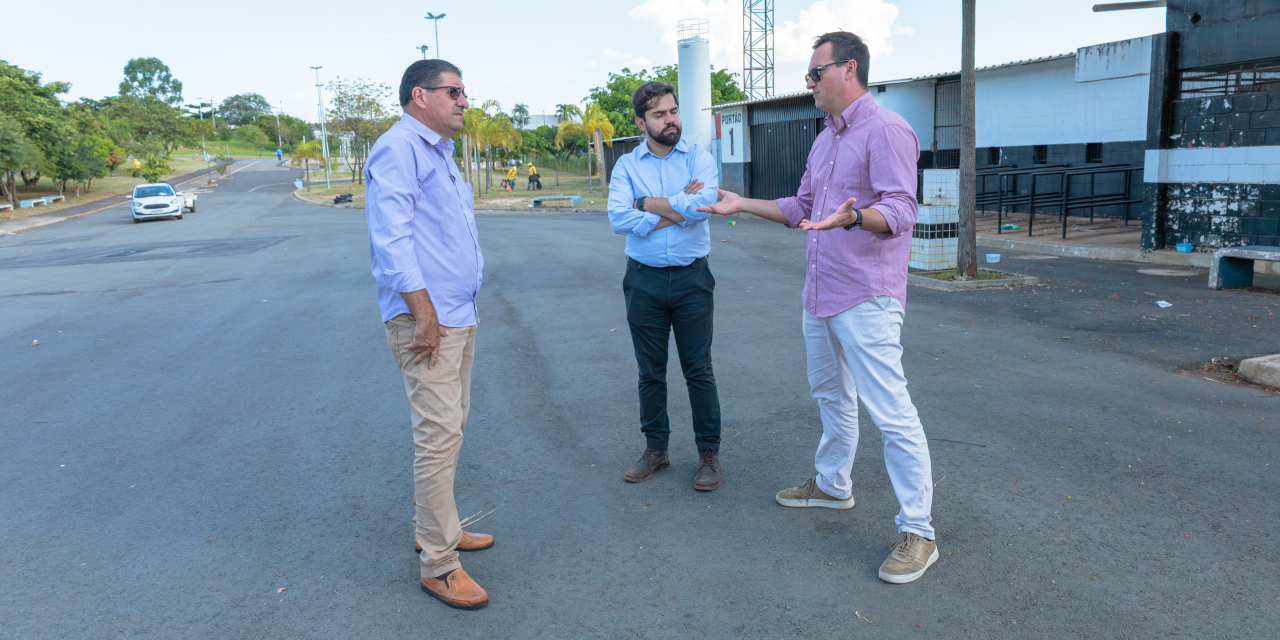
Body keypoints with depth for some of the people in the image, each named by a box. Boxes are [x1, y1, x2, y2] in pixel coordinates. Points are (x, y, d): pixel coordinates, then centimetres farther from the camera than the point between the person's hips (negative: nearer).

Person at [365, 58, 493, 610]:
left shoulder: (439, 154, 21)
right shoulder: (398, 148, -10)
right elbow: (392, 236, -19)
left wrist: (456, 311, 20)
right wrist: (424, 313, -22)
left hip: (459, 315, 10)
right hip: (426, 317, -10)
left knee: (448, 429, 16)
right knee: (439, 434, -9)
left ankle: (435, 529, 30)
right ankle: (437, 565, 0)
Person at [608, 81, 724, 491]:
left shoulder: (698, 157, 0)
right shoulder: (626, 165, 3)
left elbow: (701, 205, -19)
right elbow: (618, 219, -14)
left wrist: (646, 203, -10)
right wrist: (676, 210, -14)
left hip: (692, 278, -1)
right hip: (644, 280, 2)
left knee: (699, 370, 4)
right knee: (650, 372, 11)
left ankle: (709, 452, 17)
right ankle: (656, 449, 26)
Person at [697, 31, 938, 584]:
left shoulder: (884, 130, -14)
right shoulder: (824, 141, 17)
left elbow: (900, 210, -23)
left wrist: (853, 217, -42)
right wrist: (742, 205, 20)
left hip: (865, 297, -10)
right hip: (819, 293, 10)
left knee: (890, 411, -9)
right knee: (830, 395, 22)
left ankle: (917, 533, -2)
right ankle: (832, 485, 40)